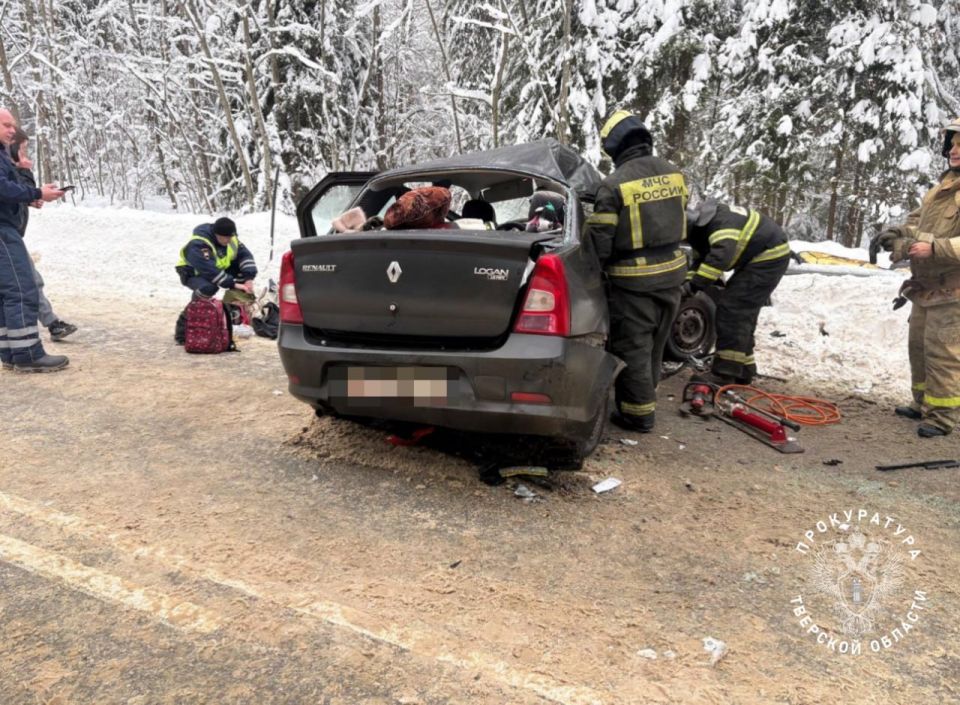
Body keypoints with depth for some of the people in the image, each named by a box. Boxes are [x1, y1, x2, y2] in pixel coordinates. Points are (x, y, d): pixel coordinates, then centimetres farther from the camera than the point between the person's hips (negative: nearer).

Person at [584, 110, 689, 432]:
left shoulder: (614, 184, -16)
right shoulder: (674, 173, 3)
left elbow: (599, 240, -14)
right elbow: (675, 220, 13)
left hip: (634, 279, -6)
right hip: (672, 270, 7)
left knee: (633, 346, 6)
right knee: (655, 344, 20)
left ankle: (639, 412, 13)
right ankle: (645, 398, 35)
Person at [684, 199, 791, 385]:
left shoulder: (718, 220, -27)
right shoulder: (700, 224, 6)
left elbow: (722, 254, -41)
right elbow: (702, 260, 12)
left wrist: (695, 283, -39)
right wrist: (687, 283, -4)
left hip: (770, 257, -11)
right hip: (759, 258, 11)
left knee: (732, 310, -15)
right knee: (742, 313, 14)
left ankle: (725, 373, -14)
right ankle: (743, 370, 21)